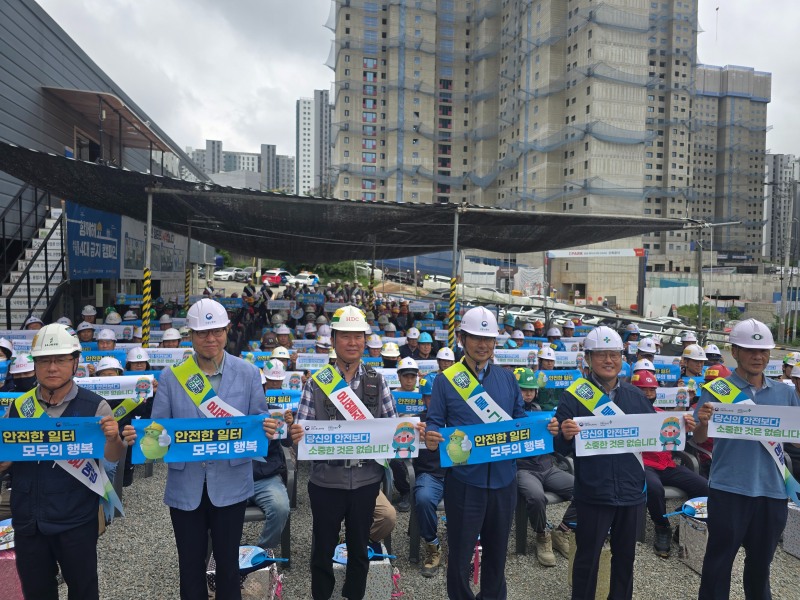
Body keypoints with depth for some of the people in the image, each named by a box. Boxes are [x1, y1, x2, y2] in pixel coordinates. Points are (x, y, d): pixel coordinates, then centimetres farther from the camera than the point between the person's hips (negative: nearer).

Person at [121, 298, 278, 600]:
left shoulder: (248, 373, -4)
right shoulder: (170, 376, -3)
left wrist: (268, 429, -24)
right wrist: (138, 435, -22)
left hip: (230, 484, 0)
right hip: (185, 486, 1)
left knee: (228, 561, 15)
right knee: (190, 563, 17)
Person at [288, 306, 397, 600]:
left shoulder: (377, 382, 1)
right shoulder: (316, 383, -4)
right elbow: (302, 430, -4)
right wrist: (295, 435, -26)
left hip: (366, 480, 2)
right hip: (326, 481, -1)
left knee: (359, 549, 18)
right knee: (323, 549, 14)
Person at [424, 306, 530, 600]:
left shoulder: (508, 379, 6)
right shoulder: (445, 380, -5)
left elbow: (521, 421, 10)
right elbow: (435, 423, -6)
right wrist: (431, 438, -27)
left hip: (503, 478, 4)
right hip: (464, 480, -3)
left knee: (497, 548, 20)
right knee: (460, 551, 10)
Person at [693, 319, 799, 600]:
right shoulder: (716, 390, -6)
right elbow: (699, 439, -7)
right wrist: (703, 423, -29)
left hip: (772, 490, 4)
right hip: (729, 489, -4)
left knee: (761, 561, 20)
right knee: (719, 561, 5)